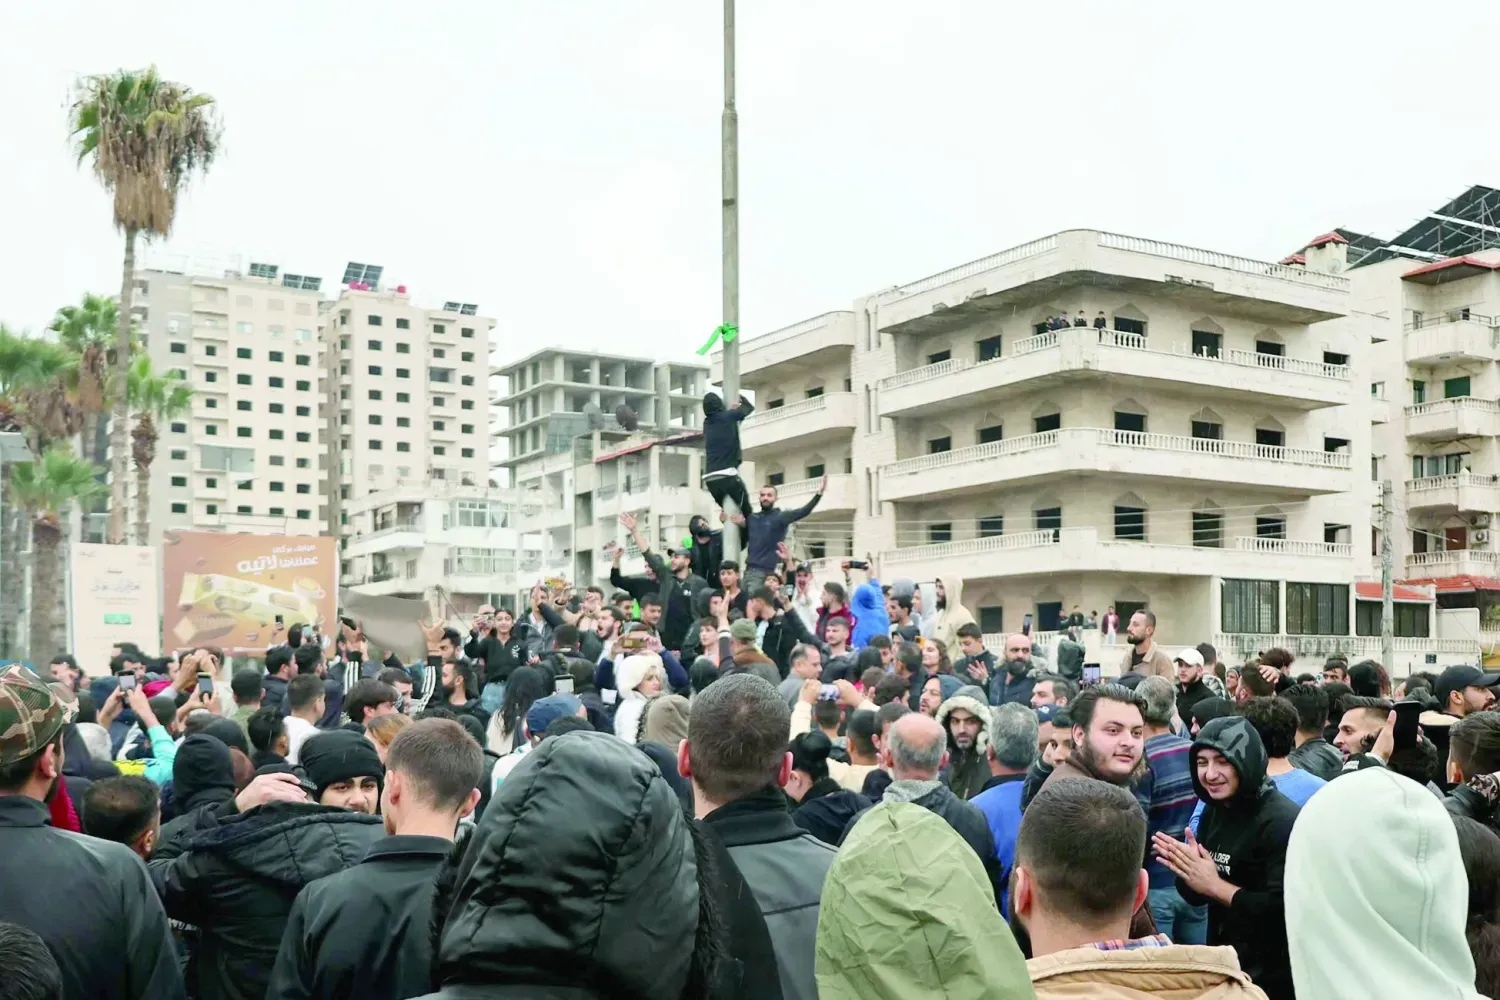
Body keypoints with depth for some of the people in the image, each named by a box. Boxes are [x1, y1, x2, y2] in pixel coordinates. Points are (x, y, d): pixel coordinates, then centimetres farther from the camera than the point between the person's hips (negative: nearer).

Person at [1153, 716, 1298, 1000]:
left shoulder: (1282, 821, -19)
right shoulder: (1214, 810, 3)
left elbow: (1284, 908, -27)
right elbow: (1197, 895, 9)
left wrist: (1214, 884, -24)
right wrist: (1185, 868, -11)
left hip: (1270, 977, -7)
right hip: (1221, 965, 7)